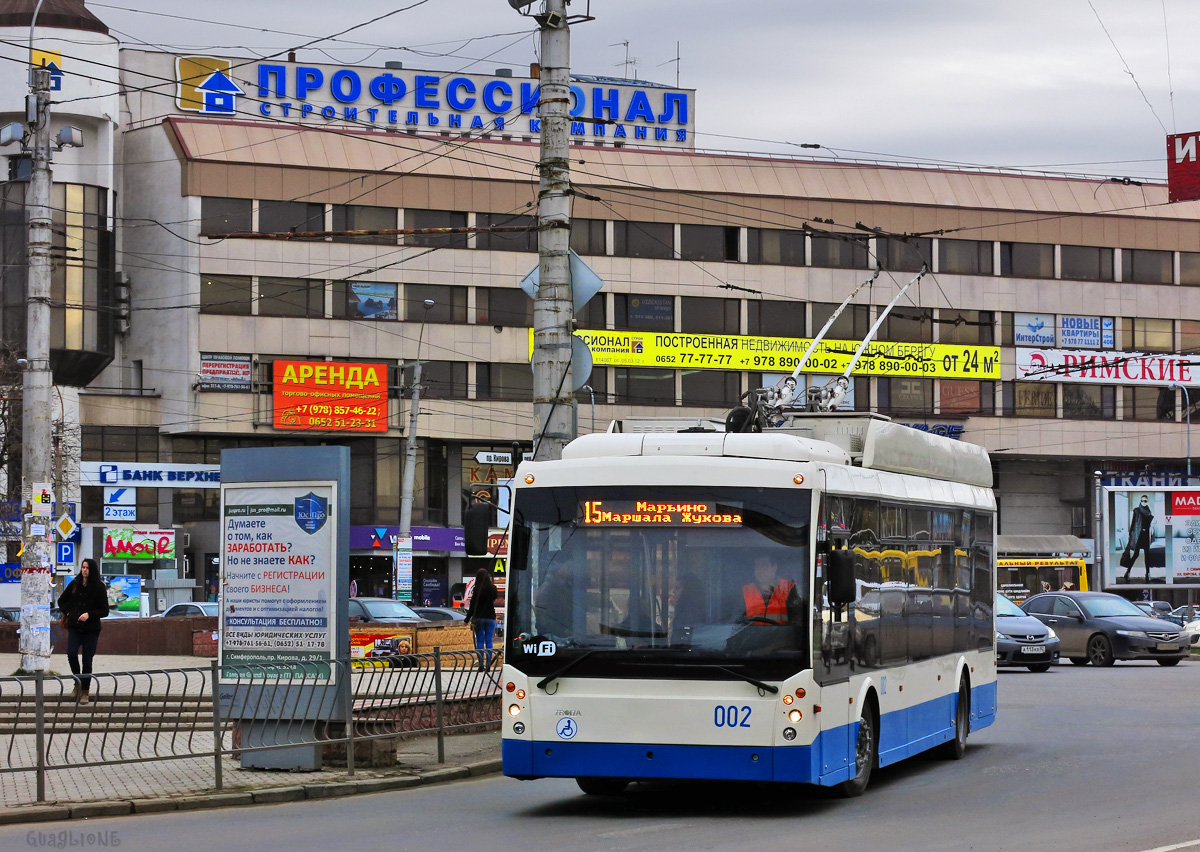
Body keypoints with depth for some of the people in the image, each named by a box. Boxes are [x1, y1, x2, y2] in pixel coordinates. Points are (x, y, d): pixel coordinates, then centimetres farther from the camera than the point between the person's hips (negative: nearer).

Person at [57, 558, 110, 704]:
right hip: (74, 627, 2)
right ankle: (78, 683, 7)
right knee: (71, 654, -16)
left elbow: (104, 611, -3)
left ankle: (85, 692, 11)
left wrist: (89, 614, -16)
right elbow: (62, 600, 22)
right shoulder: (74, 585, 6)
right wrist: (67, 613, 8)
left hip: (91, 629, -2)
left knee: (87, 661, 0)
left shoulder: (99, 588, -2)